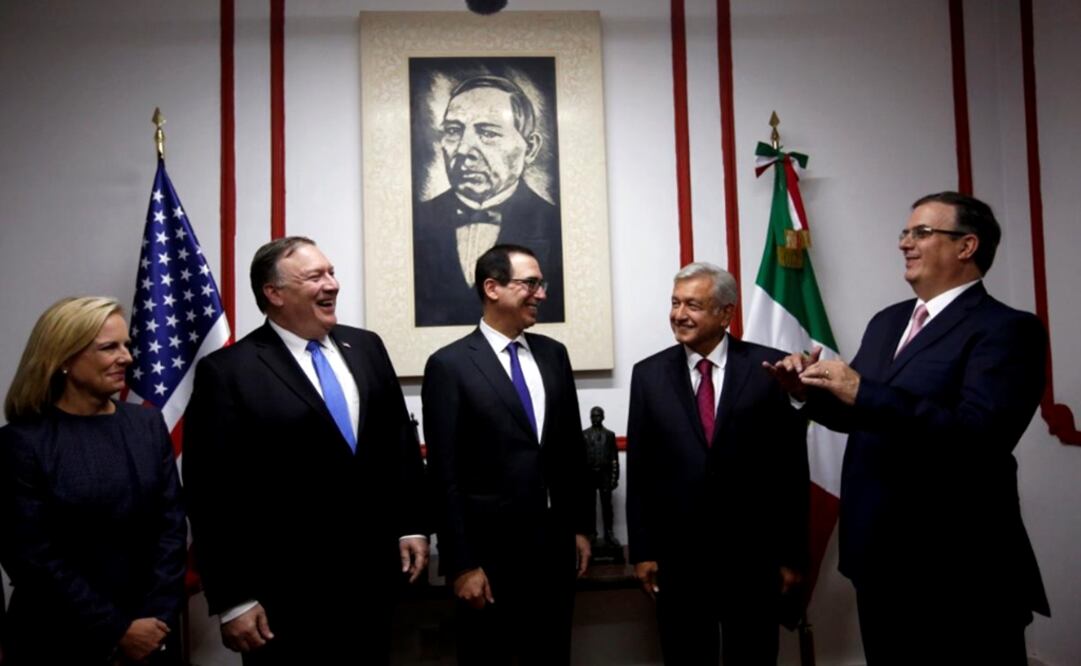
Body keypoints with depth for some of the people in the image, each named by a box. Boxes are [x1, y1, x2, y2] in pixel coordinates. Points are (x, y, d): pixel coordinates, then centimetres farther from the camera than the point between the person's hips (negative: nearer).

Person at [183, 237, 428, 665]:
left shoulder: (365, 347, 6)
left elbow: (399, 438, 11)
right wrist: (232, 600, -11)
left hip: (372, 571, 5)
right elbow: (213, 492, -11)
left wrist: (411, 524, 7)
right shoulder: (227, 372, -10)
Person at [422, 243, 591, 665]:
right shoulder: (450, 365, -10)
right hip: (490, 551, -4)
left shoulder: (553, 354, 6)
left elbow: (572, 448, 12)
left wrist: (581, 526, 11)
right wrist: (461, 564, -11)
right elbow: (445, 475, -11)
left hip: (555, 544, 5)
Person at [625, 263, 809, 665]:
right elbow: (639, 469, 2)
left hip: (755, 554, -1)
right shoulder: (649, 374, 2)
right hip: (677, 555, 2)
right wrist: (642, 550, 0)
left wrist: (793, 552, -2)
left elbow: (792, 465, -3)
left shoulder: (770, 368, -4)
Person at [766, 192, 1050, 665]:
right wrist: (810, 392, -4)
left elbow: (981, 436, -27)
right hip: (879, 556, 8)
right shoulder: (886, 322, 11)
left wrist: (863, 393, -30)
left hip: (959, 569, -7)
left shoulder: (1006, 329, -13)